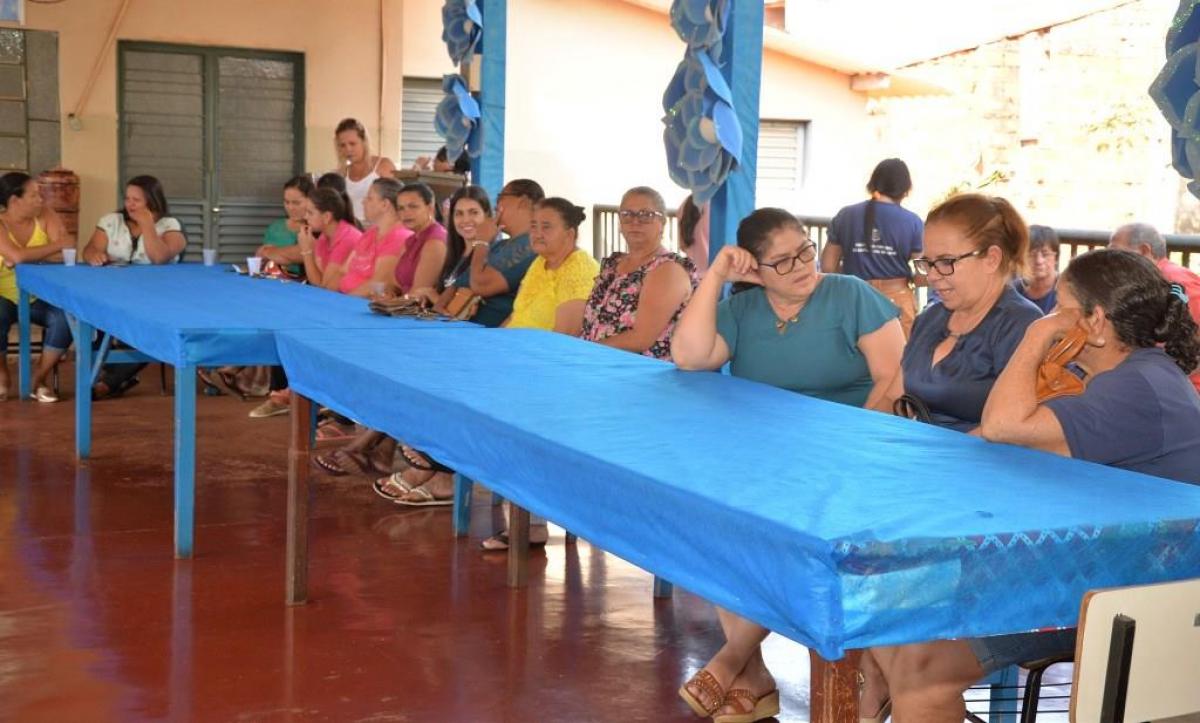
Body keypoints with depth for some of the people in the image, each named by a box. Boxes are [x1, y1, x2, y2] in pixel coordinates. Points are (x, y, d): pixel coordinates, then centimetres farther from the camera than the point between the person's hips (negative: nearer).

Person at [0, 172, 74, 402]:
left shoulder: (45, 215, -2)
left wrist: (28, 257, -24)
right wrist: (58, 245, -21)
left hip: (38, 298, 3)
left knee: (66, 318, -26)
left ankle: (39, 380, -5)